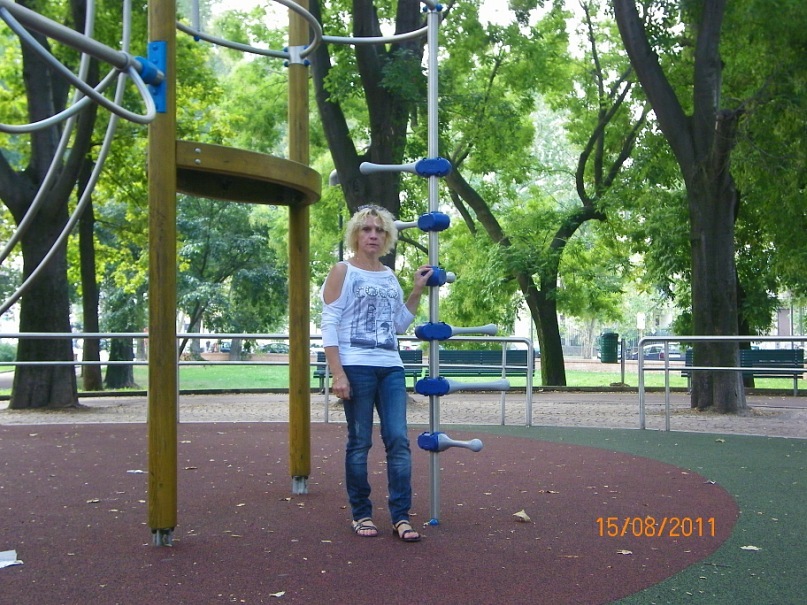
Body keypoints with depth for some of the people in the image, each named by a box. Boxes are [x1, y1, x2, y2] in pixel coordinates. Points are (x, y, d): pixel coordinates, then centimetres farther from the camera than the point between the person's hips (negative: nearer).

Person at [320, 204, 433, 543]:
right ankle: (361, 514, 13)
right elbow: (329, 325, -6)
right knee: (360, 442, 1)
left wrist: (418, 290, 13)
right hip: (356, 368, -5)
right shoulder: (342, 272, 0)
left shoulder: (390, 277, 17)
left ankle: (401, 517, 2)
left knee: (398, 439, -2)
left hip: (391, 368, 5)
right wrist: (337, 374, -14)